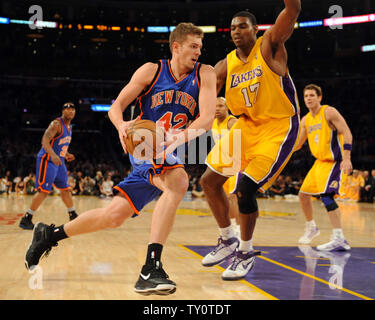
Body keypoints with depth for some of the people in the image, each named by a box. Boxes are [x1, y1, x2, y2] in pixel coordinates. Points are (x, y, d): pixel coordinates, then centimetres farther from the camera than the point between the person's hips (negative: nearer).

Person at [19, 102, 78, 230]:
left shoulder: (69, 127, 15)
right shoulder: (56, 124, -14)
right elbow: (45, 141, -26)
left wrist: (66, 154, 16)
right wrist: (53, 155, -40)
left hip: (59, 161, 9)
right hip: (47, 160, -9)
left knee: (65, 189, 14)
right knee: (43, 191, -13)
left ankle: (73, 216, 27)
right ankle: (26, 220, -8)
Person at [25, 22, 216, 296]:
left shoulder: (204, 74, -1)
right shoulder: (151, 70, -3)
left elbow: (207, 117, -14)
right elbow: (116, 106, -2)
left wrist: (181, 137, -34)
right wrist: (121, 124, -27)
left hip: (166, 155, 3)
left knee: (114, 216, -2)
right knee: (179, 181, -34)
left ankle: (50, 235, 19)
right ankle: (151, 268, -35)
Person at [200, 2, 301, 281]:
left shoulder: (269, 46, -10)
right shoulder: (226, 66, 3)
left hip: (278, 128, -7)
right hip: (247, 126, 7)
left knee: (245, 187, -18)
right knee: (210, 180, 7)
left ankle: (246, 253, 5)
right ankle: (228, 241, 25)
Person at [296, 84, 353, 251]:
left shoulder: (329, 112, -11)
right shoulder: (305, 120, 11)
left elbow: (347, 133, -17)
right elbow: (297, 144, 19)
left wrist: (346, 158, -26)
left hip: (334, 160, -8)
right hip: (320, 161, 9)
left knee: (325, 194, -25)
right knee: (303, 194, 13)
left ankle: (339, 240, -28)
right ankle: (311, 228, 36)